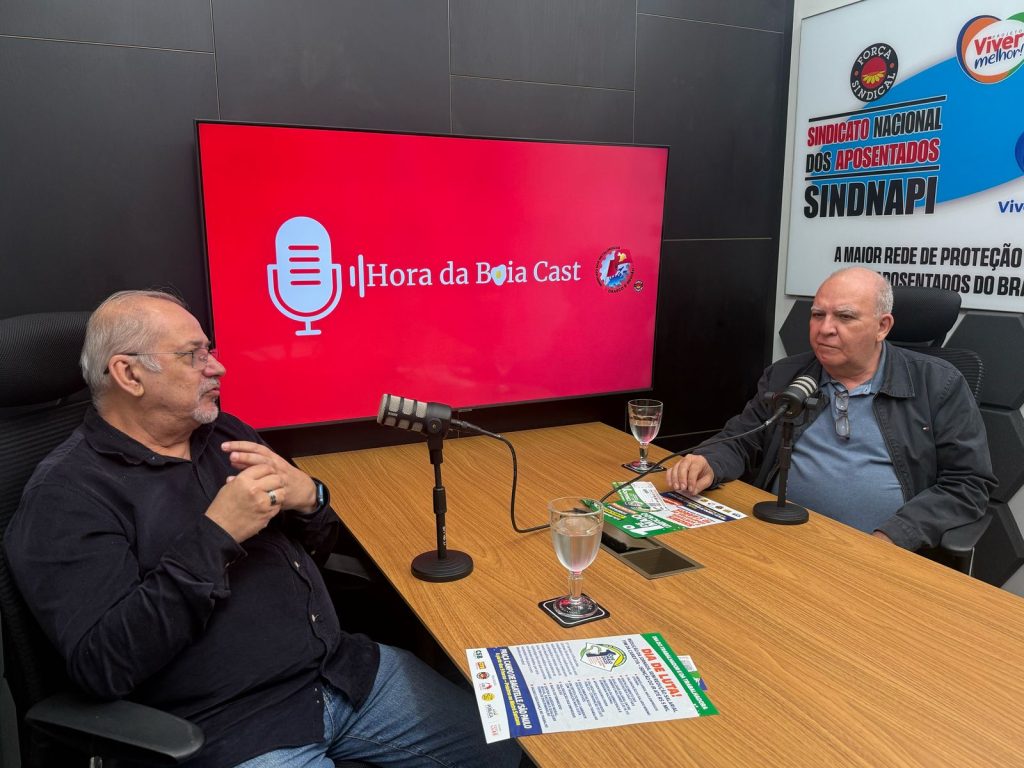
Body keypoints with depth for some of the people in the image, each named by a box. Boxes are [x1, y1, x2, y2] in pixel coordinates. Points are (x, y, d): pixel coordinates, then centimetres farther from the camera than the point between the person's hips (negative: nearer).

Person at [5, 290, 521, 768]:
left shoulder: (224, 433, 10)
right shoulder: (66, 495, -9)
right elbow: (102, 664, -18)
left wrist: (308, 497, -8)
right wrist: (214, 537, -24)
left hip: (350, 668, 6)